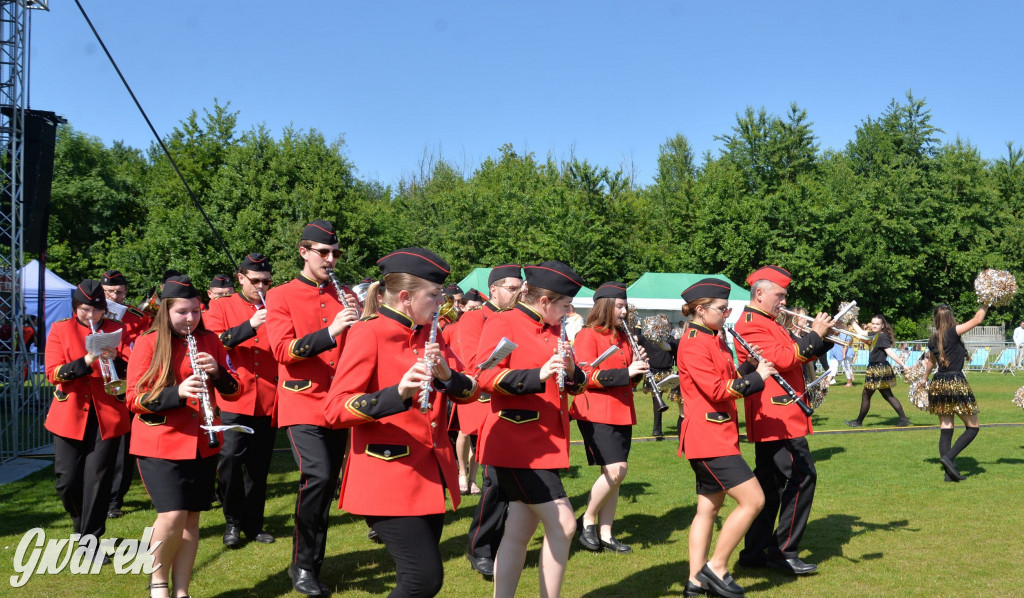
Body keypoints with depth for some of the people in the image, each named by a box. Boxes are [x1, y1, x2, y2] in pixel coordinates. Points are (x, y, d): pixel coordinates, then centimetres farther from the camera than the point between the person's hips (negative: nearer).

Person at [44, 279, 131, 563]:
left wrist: (115, 360, -19)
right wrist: (86, 362, -21)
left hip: (107, 415, 0)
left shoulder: (117, 329, 6)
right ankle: (81, 524, 31)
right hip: (70, 415, 0)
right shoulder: (60, 330, 3)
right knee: (67, 481, 2)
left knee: (97, 480, -2)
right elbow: (53, 373, -6)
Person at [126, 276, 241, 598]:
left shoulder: (210, 340, 6)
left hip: (202, 443, 4)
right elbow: (135, 399, -10)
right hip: (160, 444, -4)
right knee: (173, 514, -14)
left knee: (192, 517, 5)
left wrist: (217, 372, -15)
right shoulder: (147, 343, -5)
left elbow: (232, 392, 6)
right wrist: (177, 392, -26)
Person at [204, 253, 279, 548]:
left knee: (259, 466, 7)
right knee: (230, 459, -10)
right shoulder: (220, 307, 6)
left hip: (268, 400, 3)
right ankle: (232, 522, 7)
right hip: (233, 399, -2)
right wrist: (250, 326, -21)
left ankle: (253, 523, 19)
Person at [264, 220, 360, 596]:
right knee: (317, 476, -19)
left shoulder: (345, 296, 11)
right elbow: (282, 350, -14)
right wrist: (329, 332, -25)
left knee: (326, 484, 8)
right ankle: (302, 565, -2)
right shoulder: (281, 296, -1)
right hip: (303, 404, -4)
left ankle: (312, 566, 22)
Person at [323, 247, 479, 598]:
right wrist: (397, 394, -32)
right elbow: (334, 409, -18)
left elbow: (469, 391, 8)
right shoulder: (369, 334, -12)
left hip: (430, 476, 8)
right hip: (389, 481, -7)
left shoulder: (430, 335, 10)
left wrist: (447, 374, -14)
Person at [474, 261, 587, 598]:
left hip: (546, 442, 8)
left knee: (520, 531, 10)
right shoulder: (503, 324, -8)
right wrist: (538, 375, -28)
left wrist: (570, 370, -9)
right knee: (563, 524, -11)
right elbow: (484, 377, -18)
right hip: (517, 443, -8)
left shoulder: (554, 331, 14)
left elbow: (576, 386, 13)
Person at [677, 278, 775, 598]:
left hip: (719, 436, 10)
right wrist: (755, 375, -13)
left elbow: (730, 382, 16)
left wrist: (749, 366, 0)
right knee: (753, 500, -10)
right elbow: (717, 391, -20)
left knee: (708, 508, 11)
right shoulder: (693, 343, -14)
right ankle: (716, 567, -1)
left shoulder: (714, 341, 15)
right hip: (708, 437, -10)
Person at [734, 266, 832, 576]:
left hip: (773, 418, 11)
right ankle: (784, 552, -4)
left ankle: (754, 551, 17)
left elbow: (797, 355, 21)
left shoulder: (769, 324, 20)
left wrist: (825, 337, 7)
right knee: (802, 477, -9)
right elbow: (784, 359, -22)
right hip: (777, 417, -11)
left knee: (770, 482, 12)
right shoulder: (751, 324, -13)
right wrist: (814, 334, -14)